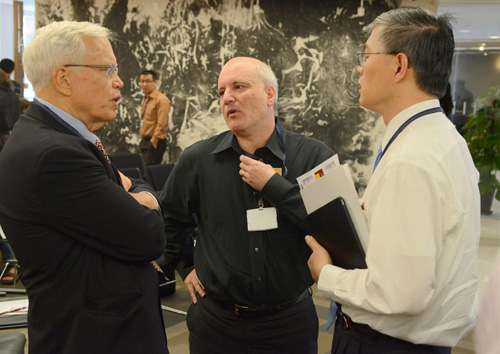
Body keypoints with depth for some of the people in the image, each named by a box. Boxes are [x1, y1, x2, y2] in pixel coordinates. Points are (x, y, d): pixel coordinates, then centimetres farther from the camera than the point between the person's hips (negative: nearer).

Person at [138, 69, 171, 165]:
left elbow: (162, 124, -18)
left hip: (155, 143, -8)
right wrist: (143, 141, 14)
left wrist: (153, 142, -19)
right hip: (145, 141, 8)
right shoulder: (144, 99, 14)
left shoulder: (161, 100, -13)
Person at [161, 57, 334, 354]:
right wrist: (186, 268, 10)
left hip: (290, 320, -1)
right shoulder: (197, 160, -2)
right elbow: (170, 220, 14)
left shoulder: (314, 157, -8)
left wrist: (273, 185, -20)